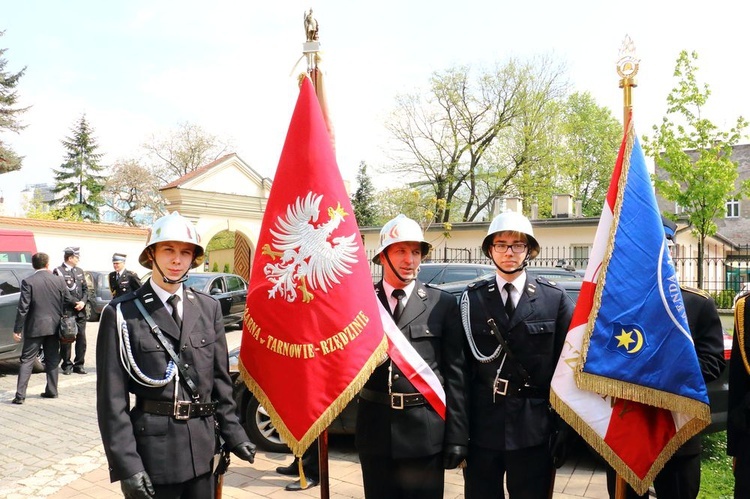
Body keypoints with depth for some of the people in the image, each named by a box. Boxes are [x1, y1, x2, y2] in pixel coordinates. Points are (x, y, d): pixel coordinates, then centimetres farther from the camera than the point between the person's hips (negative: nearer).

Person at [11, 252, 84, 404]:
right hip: (54, 326, 3)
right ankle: (51, 391, 18)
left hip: (35, 327, -3)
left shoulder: (28, 282, -10)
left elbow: (23, 308, -12)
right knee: (52, 360, 13)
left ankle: (20, 395, -2)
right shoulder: (59, 280, -1)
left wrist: (17, 329, -6)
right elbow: (69, 300, 7)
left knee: (27, 360, 3)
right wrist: (78, 303, 29)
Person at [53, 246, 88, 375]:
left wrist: (82, 302, -1)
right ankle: (67, 365, 15)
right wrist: (73, 303, -13)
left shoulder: (79, 271, 14)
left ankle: (79, 364, 15)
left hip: (80, 311, 5)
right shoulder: (58, 271, -6)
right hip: (66, 312, -5)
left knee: (81, 337, 6)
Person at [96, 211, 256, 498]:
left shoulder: (209, 308, 4)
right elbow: (112, 396, -8)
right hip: (153, 448, -4)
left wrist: (233, 434, 7)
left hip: (202, 447, 4)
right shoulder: (121, 313, -7)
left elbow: (220, 378, 8)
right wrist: (126, 464, -11)